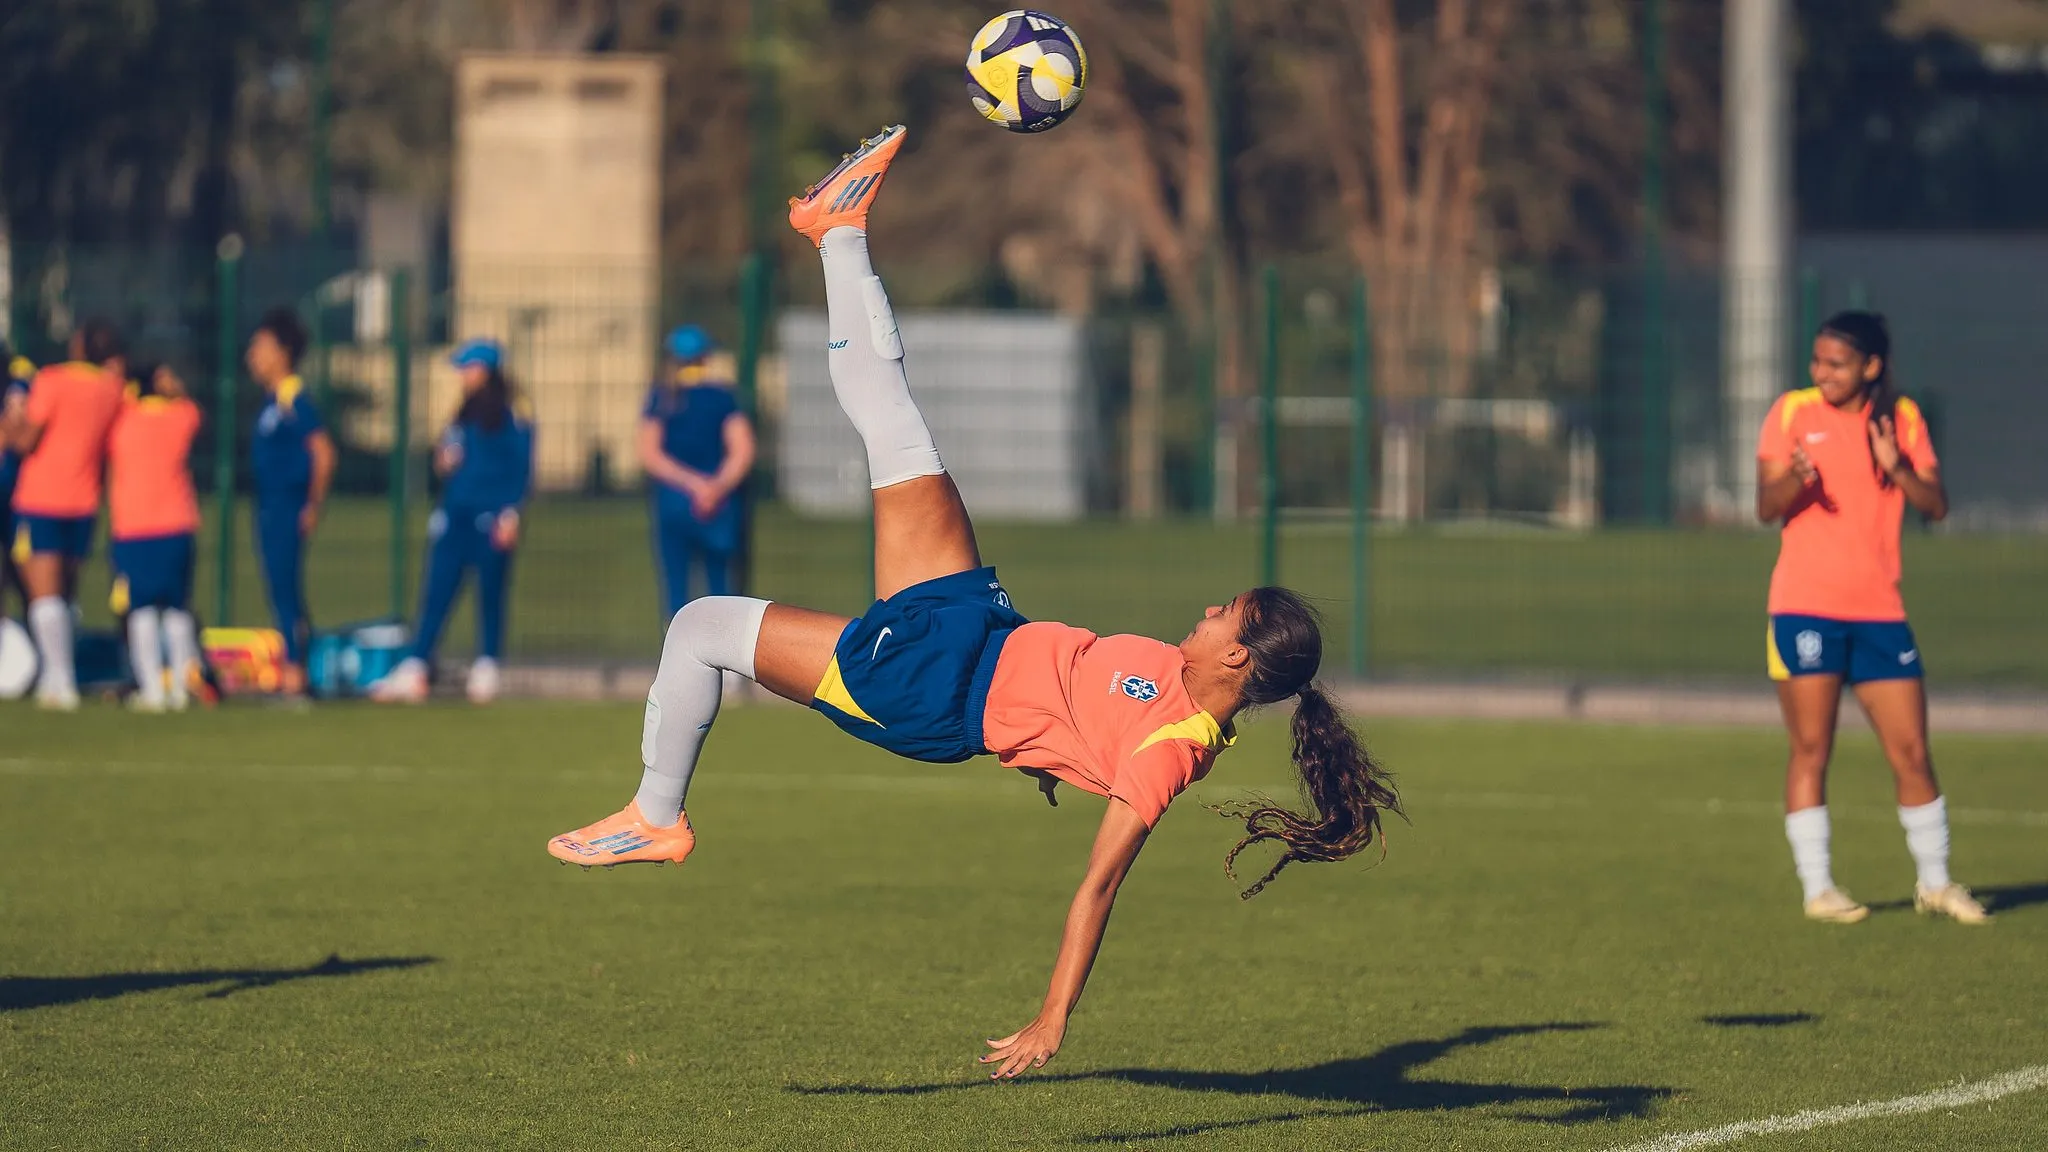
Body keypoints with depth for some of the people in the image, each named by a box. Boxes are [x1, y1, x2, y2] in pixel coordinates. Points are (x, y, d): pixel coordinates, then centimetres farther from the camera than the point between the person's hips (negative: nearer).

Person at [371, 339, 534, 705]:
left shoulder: (512, 417, -2)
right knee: (435, 593, -1)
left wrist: (510, 514, -15)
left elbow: (522, 468, -7)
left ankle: (486, 673, 6)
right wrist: (443, 462, 1)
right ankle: (413, 671, -6)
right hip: (454, 516, 6)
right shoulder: (463, 415, 18)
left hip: (492, 520, -6)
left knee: (490, 595, -1)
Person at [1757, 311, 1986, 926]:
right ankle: (1817, 888, 3)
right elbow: (1767, 507, -4)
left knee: (1912, 751, 3)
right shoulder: (1793, 412, 1)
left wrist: (1898, 469, -16)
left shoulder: (1902, 418, 7)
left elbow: (1937, 505, 2)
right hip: (1805, 605, -2)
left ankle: (1934, 881, 17)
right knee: (1811, 751, -3)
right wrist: (1796, 479, -26)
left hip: (1879, 609, 2)